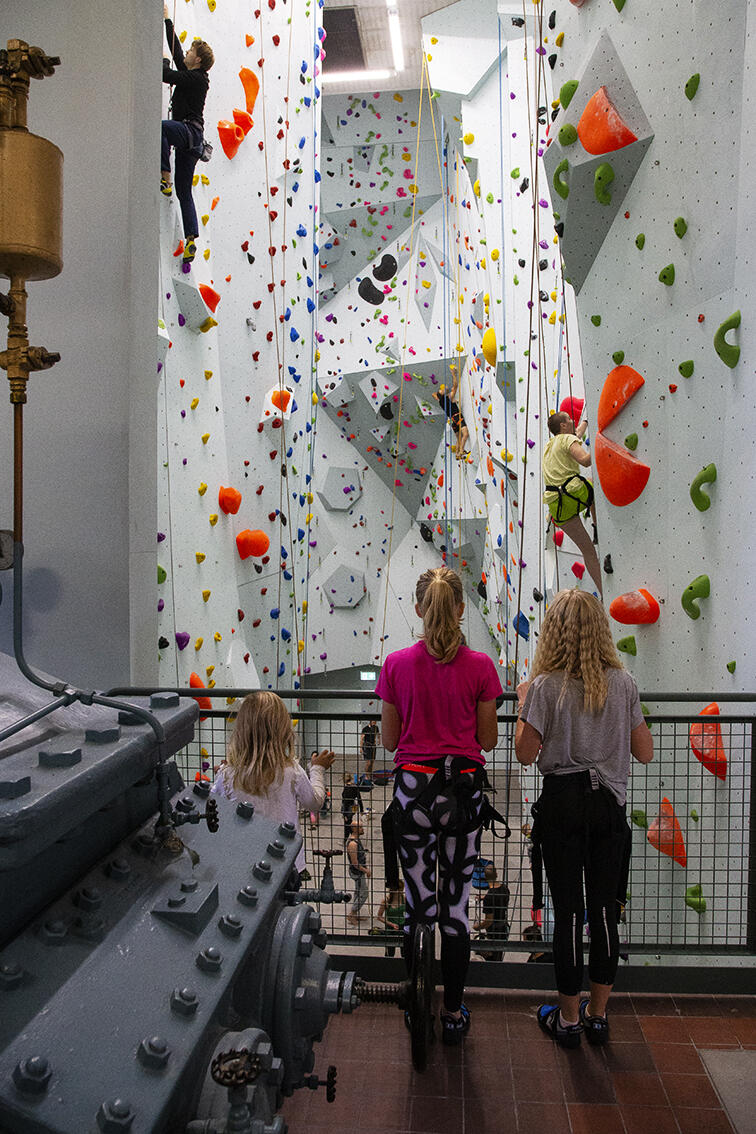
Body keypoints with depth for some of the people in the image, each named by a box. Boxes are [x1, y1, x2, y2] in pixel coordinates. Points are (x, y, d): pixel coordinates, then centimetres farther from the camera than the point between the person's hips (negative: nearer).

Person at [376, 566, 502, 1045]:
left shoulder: (397, 665, -6)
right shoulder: (480, 666, -7)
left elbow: (389, 739, 0)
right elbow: (488, 739, -1)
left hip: (413, 786, 0)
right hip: (463, 788, 0)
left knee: (418, 902, 13)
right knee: (457, 902, 12)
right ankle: (454, 1013, 23)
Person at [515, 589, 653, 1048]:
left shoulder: (546, 686, -11)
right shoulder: (624, 683, -2)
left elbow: (526, 753, -7)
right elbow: (645, 752, 4)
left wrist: (524, 703, 6)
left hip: (563, 800, -2)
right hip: (609, 803, 3)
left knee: (569, 911, 6)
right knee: (605, 911, 12)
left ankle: (569, 1017, 20)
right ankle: (598, 1014, 26)